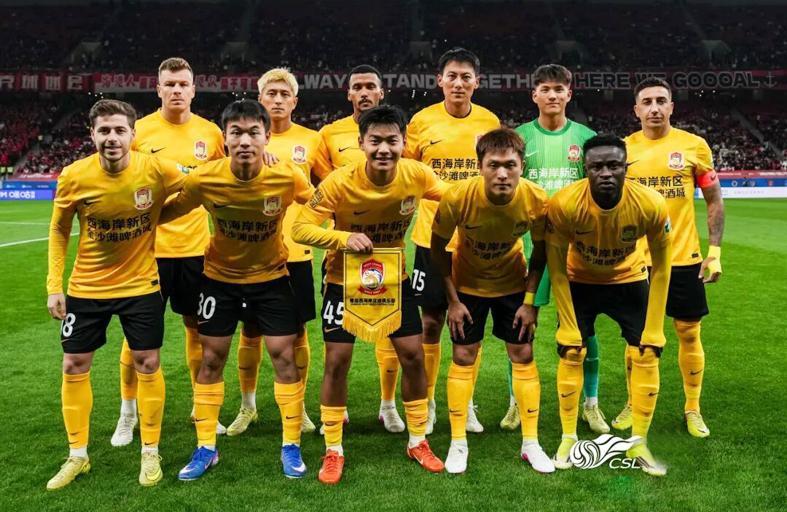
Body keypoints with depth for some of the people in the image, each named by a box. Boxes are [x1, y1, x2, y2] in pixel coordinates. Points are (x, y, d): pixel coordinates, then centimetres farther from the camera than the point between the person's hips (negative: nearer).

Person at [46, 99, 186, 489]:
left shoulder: (156, 169, -17)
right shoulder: (74, 176, -13)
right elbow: (59, 230, 1)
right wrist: (54, 285, -2)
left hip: (140, 284, -1)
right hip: (86, 287, 2)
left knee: (147, 363, 3)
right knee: (74, 365, 7)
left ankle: (150, 453, 20)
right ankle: (77, 455, 25)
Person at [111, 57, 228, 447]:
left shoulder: (210, 133, 3)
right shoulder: (138, 131, -3)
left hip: (195, 246, 2)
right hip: (148, 247, -2)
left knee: (197, 327, 11)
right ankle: (128, 413, 20)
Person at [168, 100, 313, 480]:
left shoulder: (288, 177, -22)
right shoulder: (204, 179, -21)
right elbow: (168, 212, -4)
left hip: (271, 276, 0)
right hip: (220, 277, 1)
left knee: (283, 354, -2)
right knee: (211, 357, 5)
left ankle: (291, 446, 15)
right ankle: (206, 448, 21)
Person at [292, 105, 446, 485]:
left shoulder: (417, 175, -17)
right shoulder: (340, 182, -26)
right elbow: (301, 228, -23)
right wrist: (342, 237, -40)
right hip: (345, 281, -3)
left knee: (413, 355, 3)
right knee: (337, 361, -2)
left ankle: (418, 442, 23)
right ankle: (333, 451, 15)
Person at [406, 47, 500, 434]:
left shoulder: (490, 122, 2)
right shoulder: (421, 121, -2)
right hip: (433, 237, -1)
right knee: (430, 321, 5)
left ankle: (466, 403, 23)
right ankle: (426, 403, 19)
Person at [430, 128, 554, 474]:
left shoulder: (536, 200, -26)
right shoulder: (458, 198, -30)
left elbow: (541, 250, -8)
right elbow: (439, 248, -13)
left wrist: (530, 301, -10)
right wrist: (453, 300, -12)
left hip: (513, 283, 1)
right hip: (468, 283, -1)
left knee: (523, 355, 3)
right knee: (463, 357, 0)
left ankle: (531, 443, 16)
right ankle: (458, 443, 13)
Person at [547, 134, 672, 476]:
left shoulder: (650, 205, -30)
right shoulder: (564, 204, -33)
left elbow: (661, 266, -15)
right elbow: (556, 267, -19)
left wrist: (654, 328, -14)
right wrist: (568, 325, -18)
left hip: (628, 279, 1)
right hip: (579, 281, -1)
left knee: (647, 354, -4)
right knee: (571, 353, -5)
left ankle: (638, 443, 12)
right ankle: (568, 439, 14)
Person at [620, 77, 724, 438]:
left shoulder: (694, 146, -3)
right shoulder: (623, 149, 0)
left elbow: (714, 200, 3)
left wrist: (715, 251, -4)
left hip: (684, 258, -1)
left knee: (689, 334, 8)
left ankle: (692, 409, 23)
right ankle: (633, 404, 25)